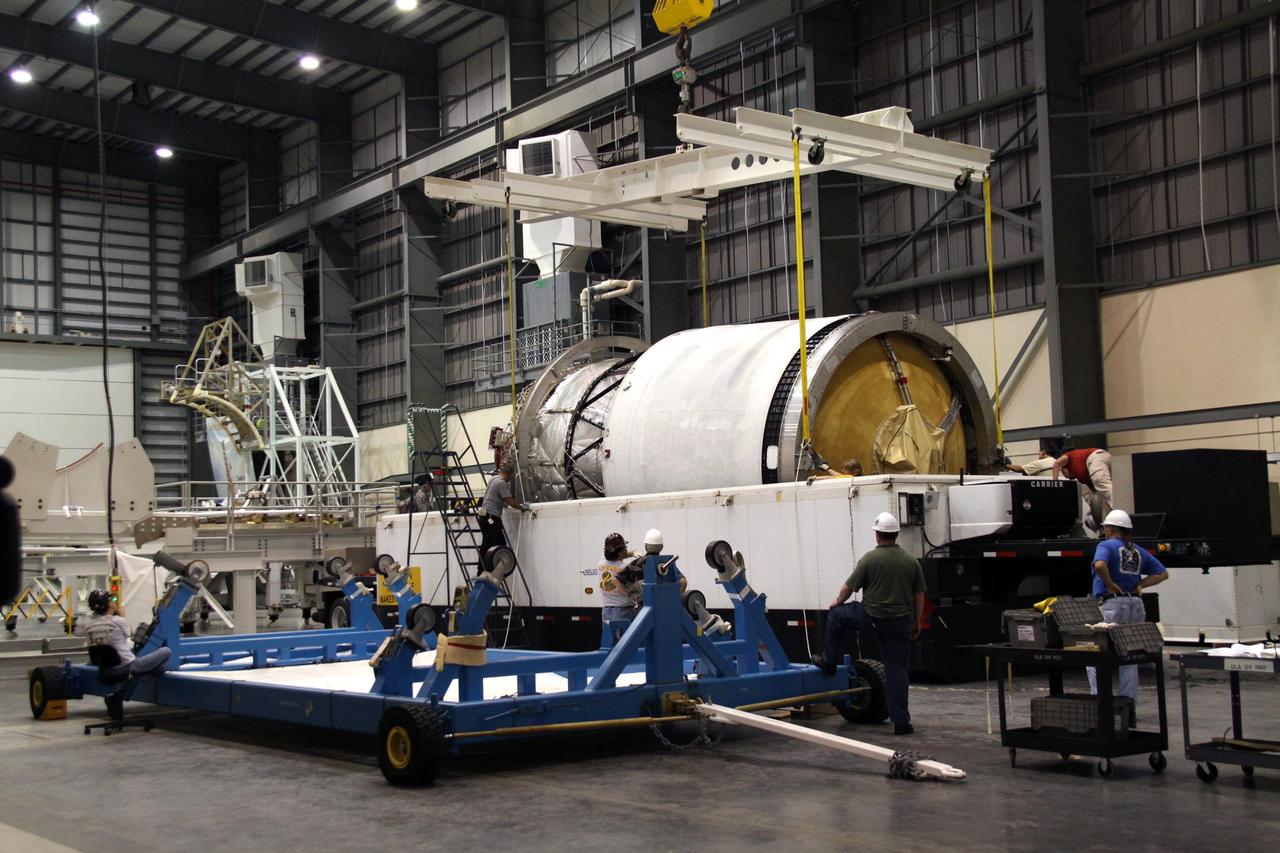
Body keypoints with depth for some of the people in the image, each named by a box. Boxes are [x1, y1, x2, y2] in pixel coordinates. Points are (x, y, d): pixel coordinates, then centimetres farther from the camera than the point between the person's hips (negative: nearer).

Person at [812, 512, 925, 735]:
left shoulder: (870, 559, -8)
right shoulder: (911, 561, 3)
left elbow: (848, 587, -1)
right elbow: (919, 596, 7)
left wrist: (837, 602, 20)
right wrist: (917, 623, 19)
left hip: (871, 617, -3)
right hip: (900, 622, 3)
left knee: (836, 615, 23)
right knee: (897, 670, 7)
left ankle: (829, 662, 34)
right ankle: (901, 721, 4)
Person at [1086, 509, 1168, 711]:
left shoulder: (1106, 546, -5)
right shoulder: (1138, 551, 16)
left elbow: (1099, 565, -26)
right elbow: (1162, 574, 16)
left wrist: (1110, 585, -13)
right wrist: (1139, 585, 7)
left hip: (1111, 605, -7)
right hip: (1135, 606, 7)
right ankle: (1129, 706, 13)